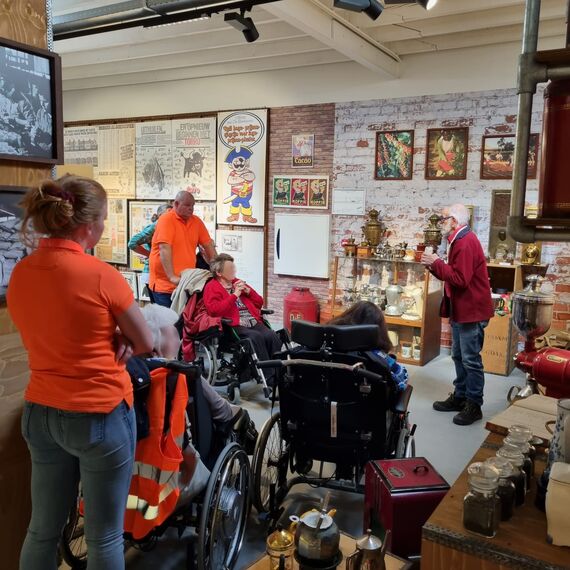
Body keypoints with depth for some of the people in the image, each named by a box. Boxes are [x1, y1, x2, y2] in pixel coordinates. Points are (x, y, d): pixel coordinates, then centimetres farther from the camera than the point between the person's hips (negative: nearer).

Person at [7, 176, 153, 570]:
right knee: (105, 537, 11)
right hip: (100, 416, -6)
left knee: (43, 530, 21)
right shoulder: (101, 275, -19)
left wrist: (106, 343, -2)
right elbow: (146, 343, -9)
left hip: (41, 413, 7)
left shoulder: (20, 274, 0)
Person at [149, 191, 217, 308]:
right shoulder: (166, 219, -11)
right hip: (164, 284, -5)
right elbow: (164, 249, -20)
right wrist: (172, 277, -27)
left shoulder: (196, 221, 7)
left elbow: (208, 245, 13)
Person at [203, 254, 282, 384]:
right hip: (234, 326, -5)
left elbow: (259, 303, 28)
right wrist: (234, 295, -8)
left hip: (254, 322, 6)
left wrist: (248, 291, 9)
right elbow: (214, 310, -12)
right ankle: (270, 378, -30)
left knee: (272, 336, -25)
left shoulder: (238, 283, 25)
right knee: (256, 337, -33)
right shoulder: (211, 287, 8)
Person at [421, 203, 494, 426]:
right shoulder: (460, 241, 14)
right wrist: (434, 266, 2)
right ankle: (460, 397, 27)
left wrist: (436, 263, -19)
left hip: (472, 311, -11)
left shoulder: (466, 242, -20)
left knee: (471, 360, -3)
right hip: (460, 310, 11)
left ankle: (474, 406, 7)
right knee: (458, 356, 16)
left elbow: (460, 279, -26)